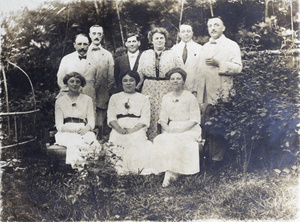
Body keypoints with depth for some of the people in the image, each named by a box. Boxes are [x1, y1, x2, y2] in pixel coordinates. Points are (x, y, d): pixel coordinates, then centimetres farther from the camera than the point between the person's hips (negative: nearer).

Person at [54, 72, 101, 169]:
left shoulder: (87, 99, 21)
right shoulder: (60, 101, 18)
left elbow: (91, 120, 12)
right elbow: (59, 125, 8)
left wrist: (86, 128, -14)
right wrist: (71, 129, -15)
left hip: (83, 131, 1)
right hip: (66, 132, -1)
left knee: (90, 139, -37)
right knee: (74, 143, -38)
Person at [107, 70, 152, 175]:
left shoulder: (143, 99, 18)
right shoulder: (114, 98, 23)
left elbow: (145, 119, 5)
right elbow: (111, 117, 11)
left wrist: (133, 129, -13)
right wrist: (119, 129, -10)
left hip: (137, 130, -1)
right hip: (119, 131, 1)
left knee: (137, 143, -32)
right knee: (115, 143, -29)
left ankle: (136, 171, -28)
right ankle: (119, 169, -26)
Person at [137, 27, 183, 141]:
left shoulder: (172, 54, 9)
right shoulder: (145, 54, 13)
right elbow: (140, 74, 14)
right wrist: (135, 88, 7)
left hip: (167, 90, -1)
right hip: (149, 89, 1)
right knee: (150, 117, -2)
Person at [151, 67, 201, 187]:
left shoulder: (190, 97, 0)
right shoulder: (166, 98, 13)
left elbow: (194, 120, -5)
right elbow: (163, 119, 10)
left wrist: (179, 130, -18)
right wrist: (168, 129, -12)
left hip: (189, 129, -4)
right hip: (171, 129, 4)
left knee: (177, 140, -34)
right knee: (160, 140, -27)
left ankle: (169, 173, -27)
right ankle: (170, 172, -30)